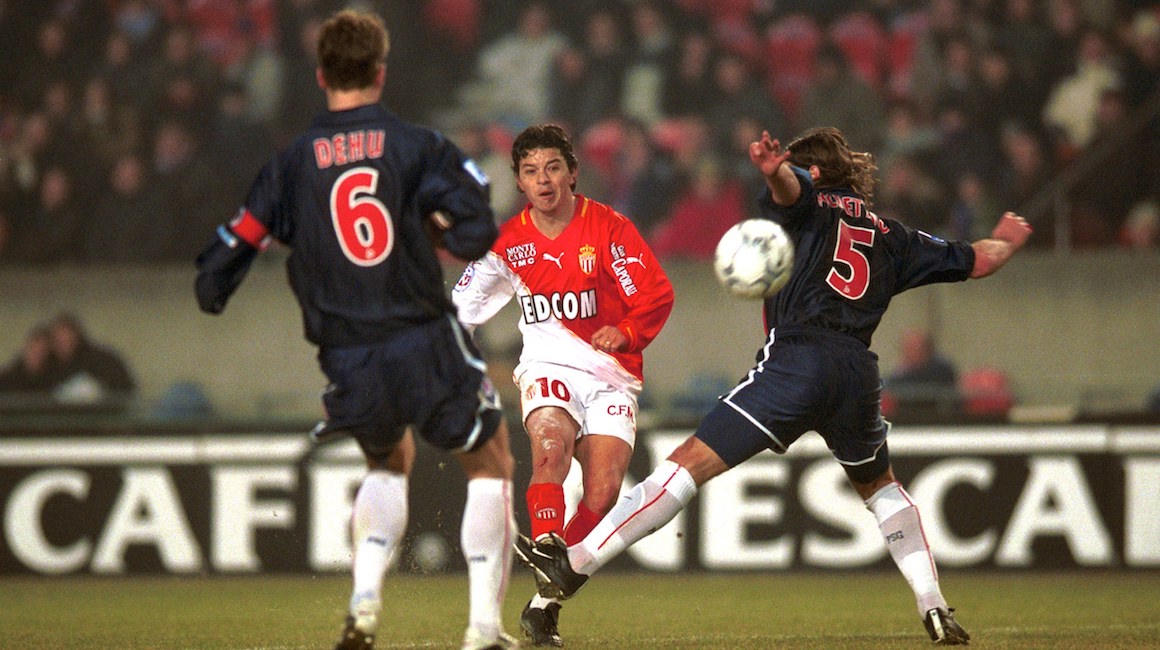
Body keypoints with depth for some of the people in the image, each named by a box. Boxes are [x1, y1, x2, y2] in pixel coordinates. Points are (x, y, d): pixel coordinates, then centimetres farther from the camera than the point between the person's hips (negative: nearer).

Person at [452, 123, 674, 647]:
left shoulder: (608, 228, -4)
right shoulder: (509, 242, 5)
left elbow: (656, 294, -7)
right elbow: (464, 306, 15)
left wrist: (626, 331, -24)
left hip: (610, 375, 0)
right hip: (548, 367, 1)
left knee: (602, 494, -15)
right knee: (551, 448, -31)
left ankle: (548, 599, 3)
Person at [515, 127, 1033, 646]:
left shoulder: (811, 205, 17)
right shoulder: (891, 236, 28)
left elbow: (789, 186, -9)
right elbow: (976, 261, 36)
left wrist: (774, 169, -32)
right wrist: (1005, 241, 58)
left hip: (796, 358, -4)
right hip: (858, 370, 4)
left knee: (690, 463, -8)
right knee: (879, 486, 30)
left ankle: (576, 564, -15)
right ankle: (934, 608, 21)